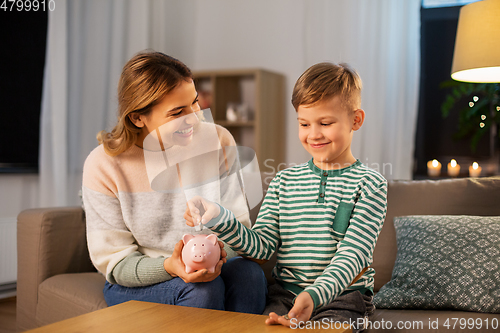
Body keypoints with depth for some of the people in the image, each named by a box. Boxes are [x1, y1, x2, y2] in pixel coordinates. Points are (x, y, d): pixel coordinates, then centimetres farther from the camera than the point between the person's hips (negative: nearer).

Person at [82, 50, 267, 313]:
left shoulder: (217, 141, -6)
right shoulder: (103, 166, -13)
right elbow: (114, 262, -10)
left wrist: (216, 252, -28)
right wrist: (170, 267, -31)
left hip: (212, 269, 3)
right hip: (135, 284, -2)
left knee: (249, 274, -29)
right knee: (203, 289, -33)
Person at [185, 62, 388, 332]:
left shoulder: (368, 184, -2)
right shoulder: (285, 181, 10)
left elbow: (352, 255, -12)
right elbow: (261, 245, 4)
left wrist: (314, 295, -29)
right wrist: (218, 220, -14)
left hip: (342, 297, -3)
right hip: (284, 294, 3)